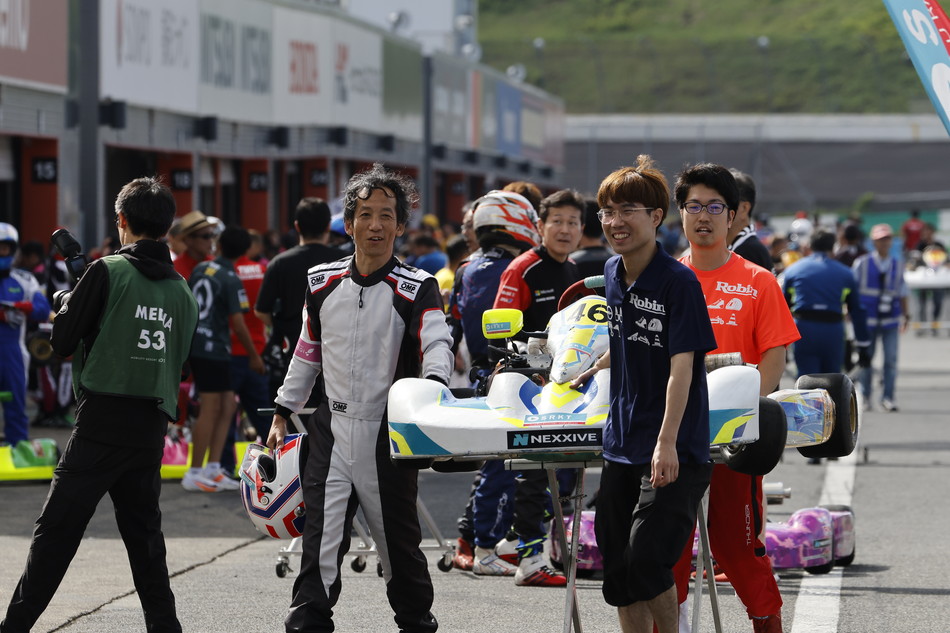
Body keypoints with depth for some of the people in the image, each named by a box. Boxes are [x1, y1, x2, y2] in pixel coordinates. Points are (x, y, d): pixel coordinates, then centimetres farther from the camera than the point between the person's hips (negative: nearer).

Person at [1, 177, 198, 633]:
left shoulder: (108, 272, -7)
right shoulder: (181, 291, 9)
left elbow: (63, 341, -3)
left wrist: (67, 306, 16)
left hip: (102, 424, -5)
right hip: (151, 430, 5)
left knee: (56, 531, -5)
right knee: (144, 534, 14)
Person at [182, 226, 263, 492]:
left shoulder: (200, 269, 9)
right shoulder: (231, 280, -12)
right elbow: (238, 322, -14)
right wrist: (254, 355, -5)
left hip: (195, 343, 8)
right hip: (213, 348, -8)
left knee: (228, 407, 12)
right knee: (210, 411, -5)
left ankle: (213, 469, 9)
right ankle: (194, 473, -4)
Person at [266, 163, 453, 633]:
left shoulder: (415, 290, -6)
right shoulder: (323, 284, 8)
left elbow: (437, 343, -21)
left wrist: (434, 381, -42)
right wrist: (283, 412, 18)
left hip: (388, 434, -2)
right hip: (331, 429, 3)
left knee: (398, 541, 10)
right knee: (320, 542, -4)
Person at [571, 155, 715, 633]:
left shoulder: (678, 281, -14)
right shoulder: (614, 272, 8)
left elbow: (681, 366, -18)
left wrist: (667, 443, -24)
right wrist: (596, 368, 39)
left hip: (675, 450, -7)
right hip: (622, 443, 7)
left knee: (646, 561, -15)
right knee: (618, 570, 7)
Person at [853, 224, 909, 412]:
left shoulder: (896, 265, 9)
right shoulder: (862, 263, 1)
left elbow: (902, 292, 16)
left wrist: (905, 314, 14)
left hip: (890, 318, 2)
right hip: (868, 318, -2)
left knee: (891, 358, -5)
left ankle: (888, 398, 1)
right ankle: (864, 396, 15)